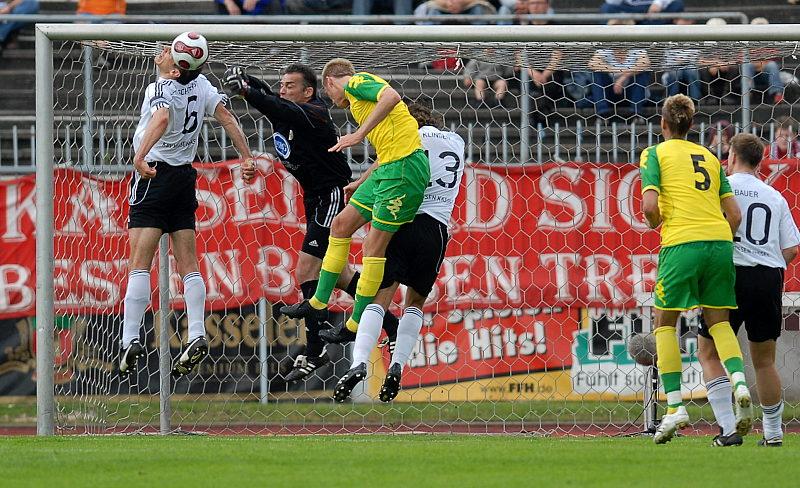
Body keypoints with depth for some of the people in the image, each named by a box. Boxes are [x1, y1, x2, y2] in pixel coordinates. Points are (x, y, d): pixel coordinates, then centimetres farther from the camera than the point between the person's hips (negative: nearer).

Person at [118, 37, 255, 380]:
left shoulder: (160, 89, -15)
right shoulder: (200, 85, 4)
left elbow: (162, 118, -34)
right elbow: (226, 117, 4)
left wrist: (140, 157, -46)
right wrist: (247, 159, 8)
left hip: (154, 175, -7)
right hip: (185, 176, 7)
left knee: (139, 264, -7)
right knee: (188, 265, 8)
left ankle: (130, 339, -14)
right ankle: (197, 336, 0)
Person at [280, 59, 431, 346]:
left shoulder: (356, 82, -3)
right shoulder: (357, 98, 25)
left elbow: (392, 96, -25)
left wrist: (360, 134, -27)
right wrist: (359, 185, 35)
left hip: (403, 168, -10)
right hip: (387, 170, 10)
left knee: (374, 246, -5)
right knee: (341, 225, 14)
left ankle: (355, 326, 2)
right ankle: (318, 304, 23)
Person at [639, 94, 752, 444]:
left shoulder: (655, 154, 5)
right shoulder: (710, 157, 19)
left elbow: (650, 206, -8)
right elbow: (735, 215, 14)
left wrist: (654, 223, 12)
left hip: (681, 244, -4)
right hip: (720, 242, 4)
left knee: (665, 322, 8)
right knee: (718, 320, 14)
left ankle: (675, 406, 0)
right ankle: (739, 381, -13)